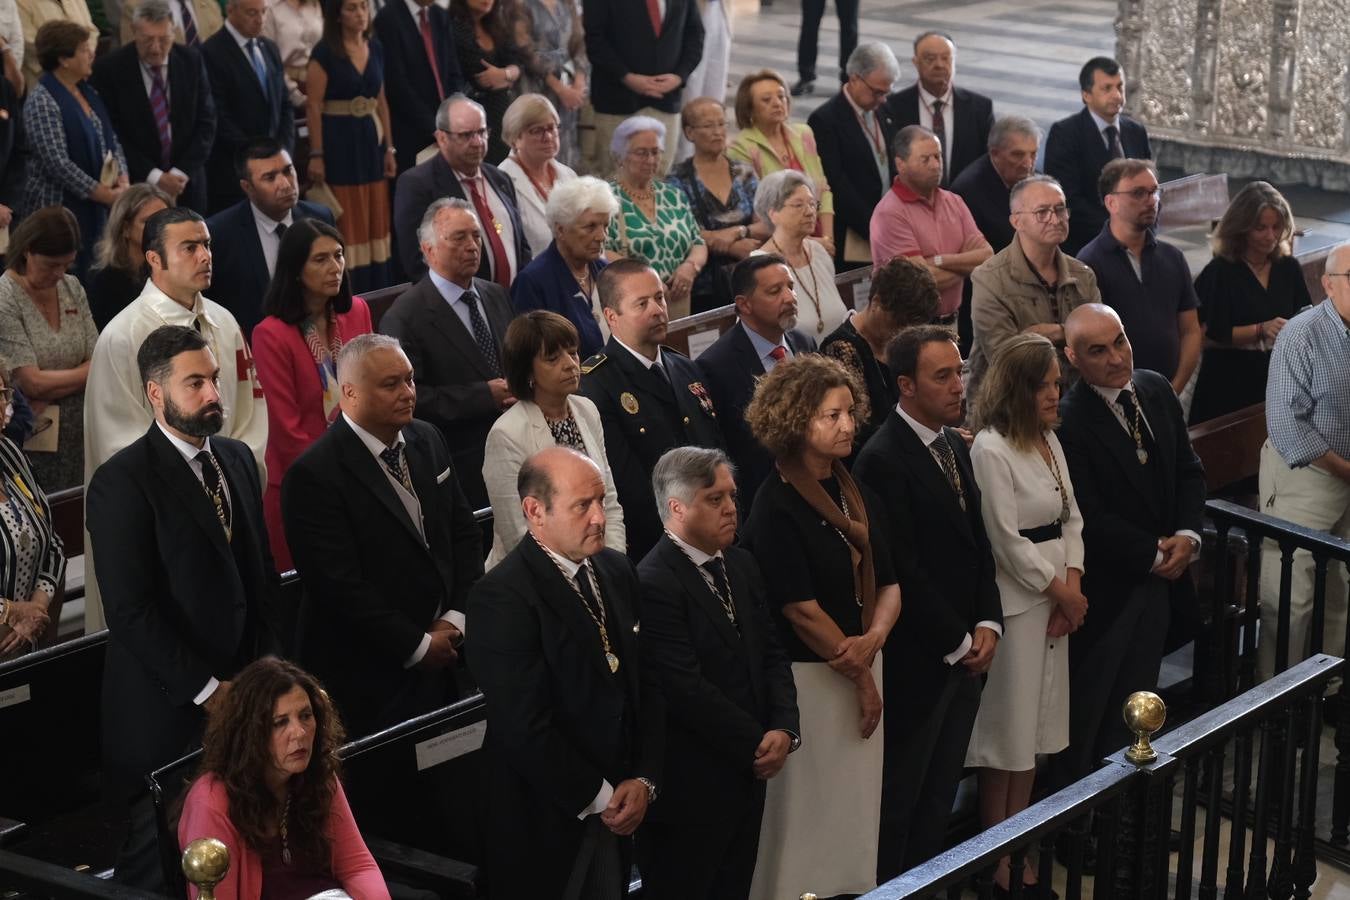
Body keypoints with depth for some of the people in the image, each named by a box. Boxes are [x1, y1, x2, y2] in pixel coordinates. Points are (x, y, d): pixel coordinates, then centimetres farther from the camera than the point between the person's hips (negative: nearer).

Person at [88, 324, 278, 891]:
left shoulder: (238, 459, 11)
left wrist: (266, 662, 4)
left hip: (241, 691, 6)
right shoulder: (122, 482, -12)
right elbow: (130, 610, -16)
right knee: (159, 860, 5)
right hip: (167, 710, -6)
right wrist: (204, 689, -13)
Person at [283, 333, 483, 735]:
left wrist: (454, 620, -3)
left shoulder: (428, 441, 6)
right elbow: (340, 586, -20)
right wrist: (416, 646, -14)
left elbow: (464, 532, 10)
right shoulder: (313, 476, -17)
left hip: (445, 655, 6)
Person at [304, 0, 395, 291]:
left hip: (371, 139, 6)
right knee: (346, 223, -2)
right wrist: (316, 155, -15)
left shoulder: (375, 49, 8)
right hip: (339, 140, -6)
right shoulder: (325, 52, -9)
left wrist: (389, 147, 11)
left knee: (375, 220, 8)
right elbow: (313, 106, -11)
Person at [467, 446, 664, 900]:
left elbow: (646, 682, 8)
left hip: (616, 811, 6)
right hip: (545, 825, -6)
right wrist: (599, 798, -13)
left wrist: (644, 780, -3)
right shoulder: (502, 598, -20)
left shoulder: (616, 569, 4)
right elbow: (526, 729, -21)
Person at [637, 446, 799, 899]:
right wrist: (758, 744, -14)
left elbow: (772, 653, 10)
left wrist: (784, 728, -7)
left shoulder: (741, 565, 9)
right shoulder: (653, 584, -19)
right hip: (690, 787, -8)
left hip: (748, 773, 8)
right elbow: (687, 690, -22)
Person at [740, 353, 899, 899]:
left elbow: (888, 584, 7)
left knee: (859, 804, 12)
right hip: (808, 677, -7)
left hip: (862, 670, 7)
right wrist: (860, 676, -10)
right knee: (812, 809, 2)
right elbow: (801, 608, -15)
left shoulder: (859, 497, 8)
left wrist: (873, 641, -13)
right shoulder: (776, 507, -13)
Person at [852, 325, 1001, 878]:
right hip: (916, 661, -8)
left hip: (964, 653, 8)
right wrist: (958, 642, -13)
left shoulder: (954, 445, 10)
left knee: (940, 796, 15)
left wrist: (987, 624, 1)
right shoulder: (883, 460, -18)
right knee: (898, 800, 6)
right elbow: (901, 572, -20)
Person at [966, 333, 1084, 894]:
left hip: (1057, 596, 8)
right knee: (1006, 729, 1)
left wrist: (1074, 584, -3)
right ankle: (996, 861, 13)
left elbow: (1071, 517, 11)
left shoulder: (1049, 440, 10)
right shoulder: (991, 450, -16)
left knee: (1035, 727, 13)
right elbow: (1007, 540, -16)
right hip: (1014, 599, -8)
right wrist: (1060, 591, -7)